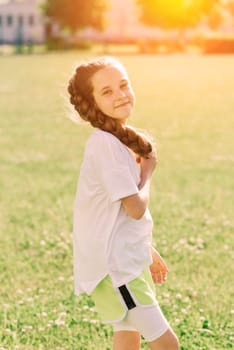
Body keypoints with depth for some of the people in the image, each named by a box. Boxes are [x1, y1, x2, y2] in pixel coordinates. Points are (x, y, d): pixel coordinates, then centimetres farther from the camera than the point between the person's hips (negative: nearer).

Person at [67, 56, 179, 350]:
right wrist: (147, 171, -5)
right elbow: (136, 207, -22)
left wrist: (148, 251, 21)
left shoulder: (120, 139, 9)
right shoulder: (105, 143, -21)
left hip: (125, 258, 10)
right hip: (112, 263, -10)